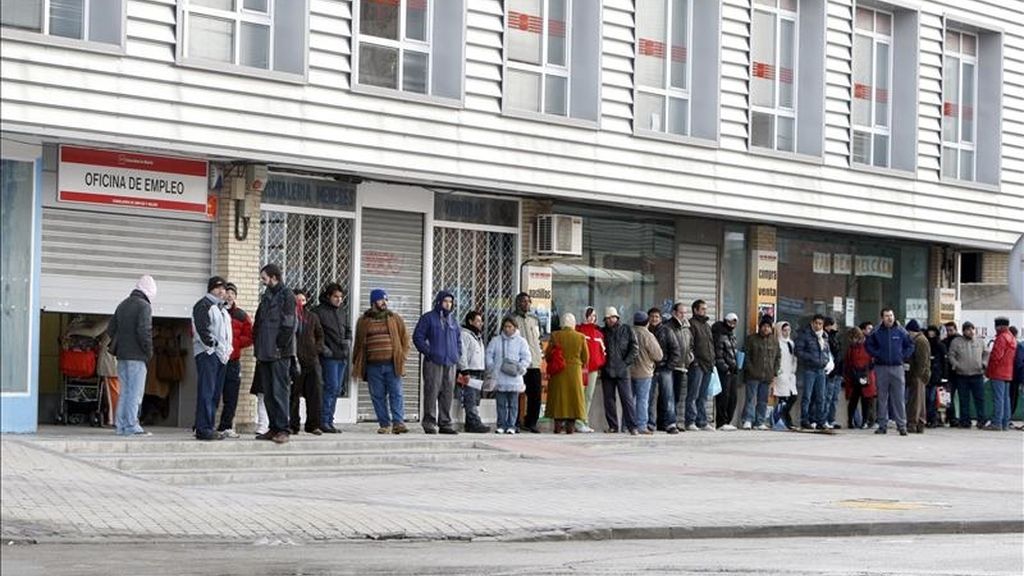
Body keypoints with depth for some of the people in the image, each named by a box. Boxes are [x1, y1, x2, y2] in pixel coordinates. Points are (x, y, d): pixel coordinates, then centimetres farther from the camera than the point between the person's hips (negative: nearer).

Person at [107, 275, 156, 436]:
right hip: (136, 356, -8)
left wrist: (118, 346, 17)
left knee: (125, 391, 13)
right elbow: (144, 331, -19)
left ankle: (120, 425, 14)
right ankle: (131, 426, -7)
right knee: (135, 392, -5)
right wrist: (149, 351, -9)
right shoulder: (144, 306, -10)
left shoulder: (123, 304, 16)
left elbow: (111, 328, 17)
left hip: (122, 356, 8)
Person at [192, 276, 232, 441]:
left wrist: (227, 349, 16)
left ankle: (210, 427, 13)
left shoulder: (222, 308, 24)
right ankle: (203, 429, -15)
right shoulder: (204, 305, -4)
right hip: (207, 353, -9)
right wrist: (212, 344, -18)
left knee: (216, 393, 9)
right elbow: (202, 329, -14)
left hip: (221, 354, 9)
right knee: (206, 392, -12)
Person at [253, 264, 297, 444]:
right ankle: (273, 428, 15)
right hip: (265, 354, 8)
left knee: (280, 391, -9)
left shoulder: (286, 296, -6)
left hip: (279, 354, -8)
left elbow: (288, 325, -13)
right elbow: (258, 324, 21)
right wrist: (257, 346, 11)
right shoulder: (266, 297, 19)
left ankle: (283, 429, -9)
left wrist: (280, 347, -16)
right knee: (268, 393, 10)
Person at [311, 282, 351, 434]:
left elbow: (348, 330, 26)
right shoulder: (318, 312, -5)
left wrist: (348, 341, 6)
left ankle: (329, 421, 14)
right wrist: (322, 348, -15)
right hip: (329, 356, -7)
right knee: (331, 387, -13)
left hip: (342, 356, 8)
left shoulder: (342, 313, 19)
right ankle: (323, 421, -9)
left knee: (337, 390, 8)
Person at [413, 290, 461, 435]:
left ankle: (445, 423, 9)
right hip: (433, 362, -6)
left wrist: (457, 354, 13)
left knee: (448, 393, 4)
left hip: (450, 363, 6)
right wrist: (428, 352, -10)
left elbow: (458, 339, 28)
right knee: (432, 391, -8)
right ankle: (429, 422, -5)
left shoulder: (453, 321, 18)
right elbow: (418, 337, -3)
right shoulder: (428, 318, 0)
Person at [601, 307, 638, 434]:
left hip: (622, 371, -3)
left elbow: (634, 349, 2)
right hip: (606, 371, 3)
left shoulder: (627, 331, 5)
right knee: (608, 399, 5)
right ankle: (613, 426, 11)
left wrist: (626, 362, -7)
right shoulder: (602, 332, 11)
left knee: (627, 398, -7)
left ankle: (632, 425, -6)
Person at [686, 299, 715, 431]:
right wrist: (693, 360, -19)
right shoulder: (691, 324, -5)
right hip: (697, 365, -8)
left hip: (708, 365, 8)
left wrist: (712, 360, 15)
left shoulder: (707, 326, 21)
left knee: (703, 396, 10)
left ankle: (702, 422, 13)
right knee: (693, 395, -6)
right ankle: (690, 422, -4)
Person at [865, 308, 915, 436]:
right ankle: (883, 425, 9)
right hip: (881, 367, 1)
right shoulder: (876, 332, 1)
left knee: (899, 398, -3)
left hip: (897, 367, -1)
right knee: (882, 398, 4)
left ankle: (902, 425, 0)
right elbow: (868, 345, 11)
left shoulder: (901, 332, 2)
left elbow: (910, 345, 11)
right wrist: (876, 355, -1)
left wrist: (904, 356, 1)